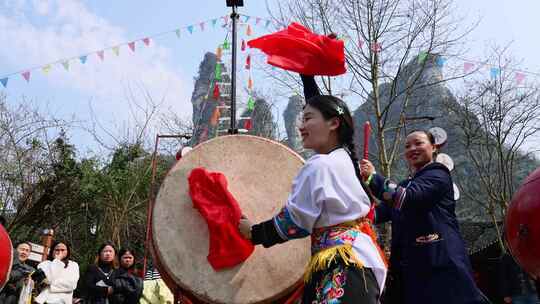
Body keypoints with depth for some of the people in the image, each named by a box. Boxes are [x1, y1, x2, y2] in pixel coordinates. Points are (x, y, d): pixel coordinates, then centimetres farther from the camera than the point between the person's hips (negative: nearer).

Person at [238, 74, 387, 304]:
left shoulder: (319, 166, -16)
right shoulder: (343, 156, 10)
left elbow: (295, 221, -12)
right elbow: (319, 105, 24)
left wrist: (253, 232, 0)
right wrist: (307, 75, 32)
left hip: (342, 263, -10)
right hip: (356, 257, 10)